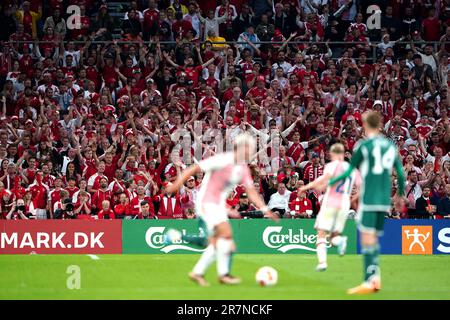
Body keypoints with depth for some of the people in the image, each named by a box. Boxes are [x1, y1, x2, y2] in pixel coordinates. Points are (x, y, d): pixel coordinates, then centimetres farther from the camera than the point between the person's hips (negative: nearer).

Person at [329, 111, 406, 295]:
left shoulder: (363, 145, -4)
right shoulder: (390, 146, 11)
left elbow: (350, 171, -2)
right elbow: (401, 174, 13)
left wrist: (331, 182, 12)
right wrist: (401, 195, 27)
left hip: (368, 199, -6)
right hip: (384, 201, 6)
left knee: (367, 238, -9)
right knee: (375, 238, 15)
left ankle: (369, 281, -17)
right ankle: (375, 277, 7)